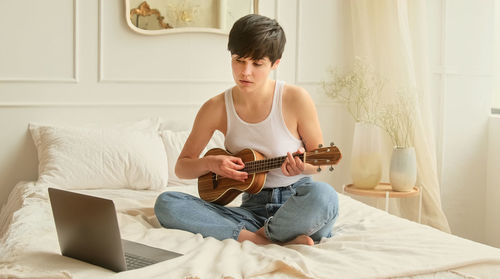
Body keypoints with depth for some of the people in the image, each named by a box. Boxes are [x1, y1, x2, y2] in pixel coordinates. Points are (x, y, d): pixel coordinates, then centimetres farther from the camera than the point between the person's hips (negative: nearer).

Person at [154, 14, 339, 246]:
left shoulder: (296, 100, -8)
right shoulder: (216, 108, -1)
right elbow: (182, 167, 9)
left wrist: (303, 165, -20)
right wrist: (209, 163, -12)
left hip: (298, 204, -2)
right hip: (253, 207, 2)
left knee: (322, 194, -39)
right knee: (166, 204, -19)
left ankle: (263, 235, -14)